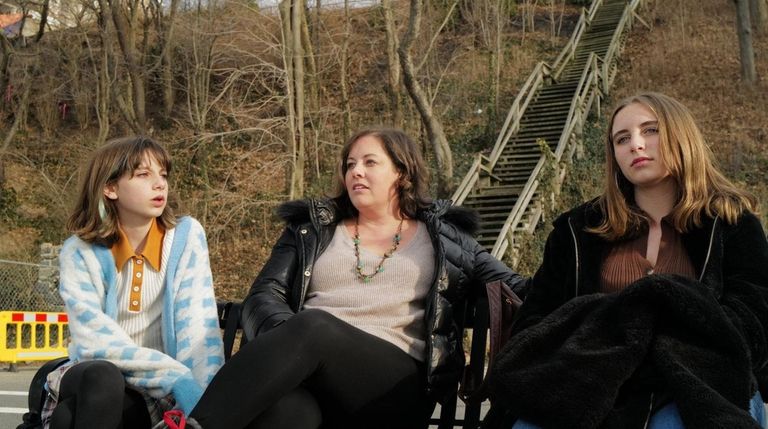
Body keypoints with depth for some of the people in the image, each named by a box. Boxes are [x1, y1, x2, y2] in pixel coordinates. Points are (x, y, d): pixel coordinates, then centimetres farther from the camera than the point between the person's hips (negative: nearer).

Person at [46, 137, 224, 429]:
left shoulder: (186, 235, -1)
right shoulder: (79, 253, -3)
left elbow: (198, 326, -10)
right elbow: (95, 339, -16)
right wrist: (176, 378, -29)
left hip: (158, 396, -1)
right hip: (90, 382, 2)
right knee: (103, 374, -35)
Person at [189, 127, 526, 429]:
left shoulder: (442, 236, 21)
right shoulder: (312, 229, 24)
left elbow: (512, 290, 18)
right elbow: (263, 296, 13)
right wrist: (287, 342, -11)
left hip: (396, 384, -1)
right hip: (310, 378, 2)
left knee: (312, 326, -35)